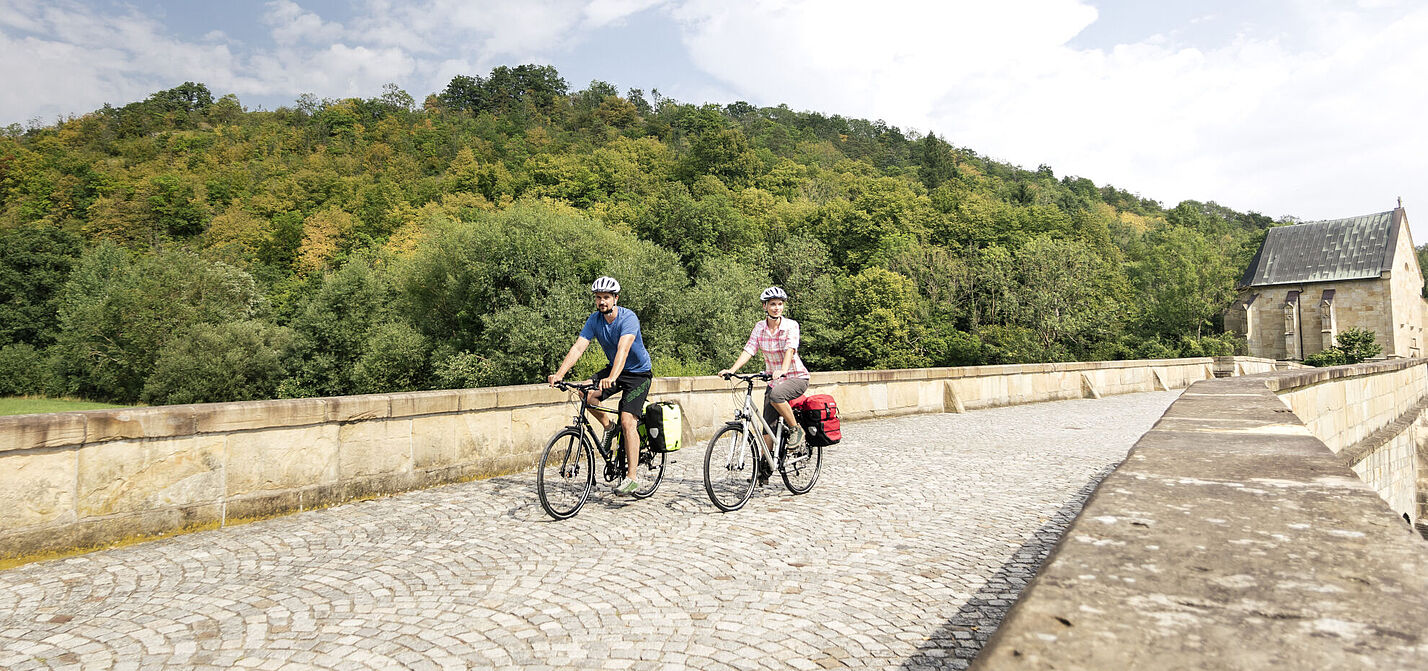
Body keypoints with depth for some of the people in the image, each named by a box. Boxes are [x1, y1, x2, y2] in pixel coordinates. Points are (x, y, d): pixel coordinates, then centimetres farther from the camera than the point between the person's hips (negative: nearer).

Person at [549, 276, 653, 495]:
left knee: (627, 422, -17)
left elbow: (623, 349, -40)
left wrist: (612, 378, -55)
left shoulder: (628, 318, -25)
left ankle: (632, 478, -11)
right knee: (586, 393, -19)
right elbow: (578, 347, -15)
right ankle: (609, 428, 7)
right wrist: (559, 374, -30)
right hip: (615, 370, 6)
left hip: (639, 373, -6)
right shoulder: (595, 319, -7)